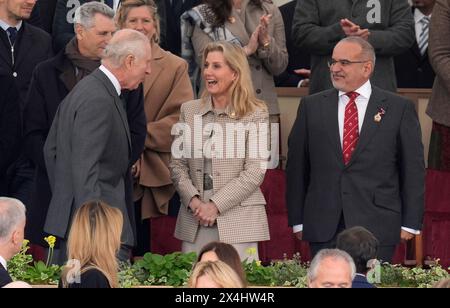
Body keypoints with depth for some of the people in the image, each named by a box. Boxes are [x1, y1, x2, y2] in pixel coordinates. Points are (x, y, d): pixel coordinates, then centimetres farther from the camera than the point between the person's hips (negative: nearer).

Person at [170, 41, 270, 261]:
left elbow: (254, 172, -7)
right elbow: (177, 164, 10)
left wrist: (216, 205, -12)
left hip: (238, 222, -3)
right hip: (194, 223, 4)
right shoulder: (189, 111, 11)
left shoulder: (255, 115, -1)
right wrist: (193, 200, -6)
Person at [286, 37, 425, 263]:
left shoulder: (399, 108, 4)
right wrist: (297, 221, 5)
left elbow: (413, 169, 3)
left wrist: (410, 224, -1)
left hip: (377, 227, -2)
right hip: (323, 227, 2)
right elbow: (296, 166, 10)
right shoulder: (312, 106, 10)